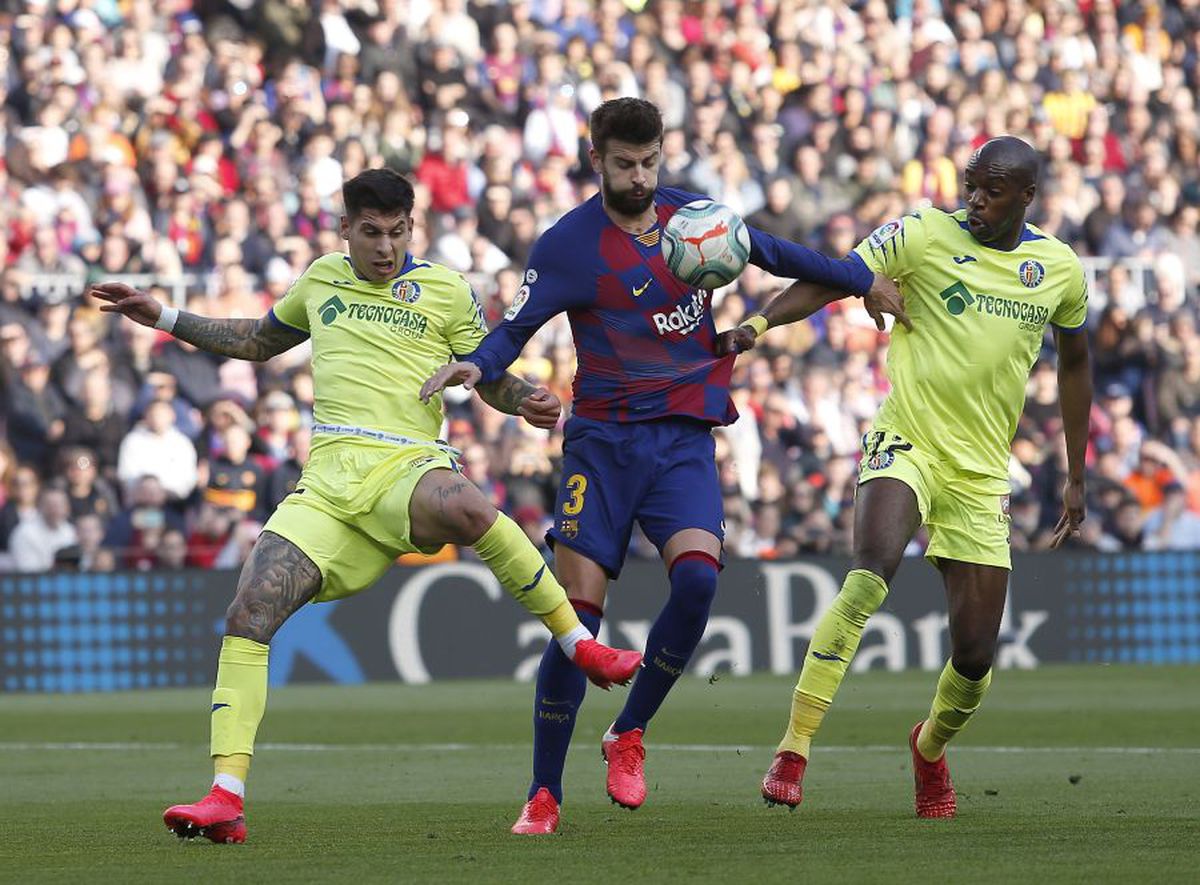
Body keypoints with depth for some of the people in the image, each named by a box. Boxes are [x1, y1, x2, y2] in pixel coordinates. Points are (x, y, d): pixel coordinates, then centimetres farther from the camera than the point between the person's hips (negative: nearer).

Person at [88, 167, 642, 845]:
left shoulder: (445, 289, 10)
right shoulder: (323, 278, 21)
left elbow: (493, 381, 13)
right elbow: (259, 341, 38)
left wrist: (533, 404, -10)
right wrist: (162, 317, 34)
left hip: (406, 465, -4)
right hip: (328, 479, 4)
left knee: (462, 507, -41)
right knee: (250, 613, -16)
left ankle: (581, 644, -24)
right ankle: (227, 798, -16)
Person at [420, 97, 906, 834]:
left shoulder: (692, 216, 7)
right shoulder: (569, 245, -4)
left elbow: (773, 253, 21)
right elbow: (516, 329, -5)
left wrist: (862, 280, 25)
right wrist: (478, 366, -26)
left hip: (685, 440, 2)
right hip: (603, 441, -2)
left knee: (697, 577, -22)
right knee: (579, 609, -8)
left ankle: (629, 736, 0)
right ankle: (544, 795, 3)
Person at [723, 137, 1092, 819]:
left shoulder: (1061, 270, 6)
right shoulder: (925, 236, -4)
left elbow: (1074, 363, 20)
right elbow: (832, 280, -7)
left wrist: (1076, 476, 21)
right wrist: (758, 323, -25)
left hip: (982, 474, 4)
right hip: (906, 445, -4)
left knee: (976, 656, 2)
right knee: (872, 573, -33)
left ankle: (931, 747, 37)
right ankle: (794, 749, -32)